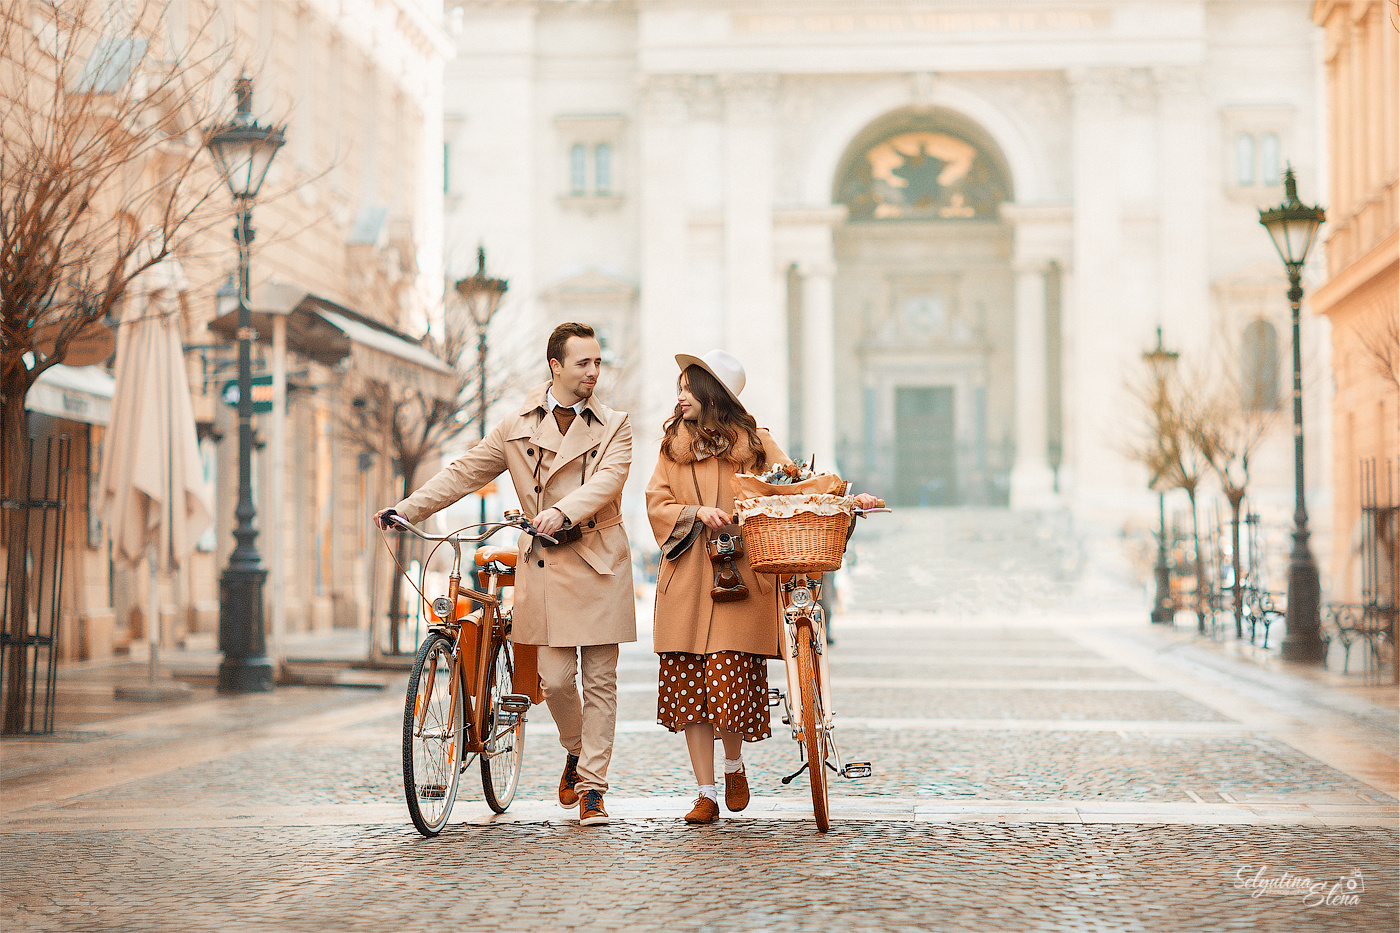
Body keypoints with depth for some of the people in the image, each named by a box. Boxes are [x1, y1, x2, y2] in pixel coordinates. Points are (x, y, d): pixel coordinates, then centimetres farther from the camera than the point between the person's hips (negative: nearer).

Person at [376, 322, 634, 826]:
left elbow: (608, 479, -13)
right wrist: (404, 510, 2)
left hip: (599, 564, -1)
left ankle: (592, 789, 6)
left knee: (600, 681, 0)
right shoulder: (517, 427, 9)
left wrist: (564, 510, -32)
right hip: (545, 566, 1)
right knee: (555, 677, -3)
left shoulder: (614, 426, 4)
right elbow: (464, 472, 10)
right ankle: (575, 752, 28)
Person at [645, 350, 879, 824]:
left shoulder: (753, 442, 6)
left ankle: (735, 766, 20)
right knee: (689, 685, 1)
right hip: (686, 584, 3)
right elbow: (657, 504, 7)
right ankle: (706, 795, 11)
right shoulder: (673, 446, 13)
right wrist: (698, 513, -11)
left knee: (730, 679, -10)